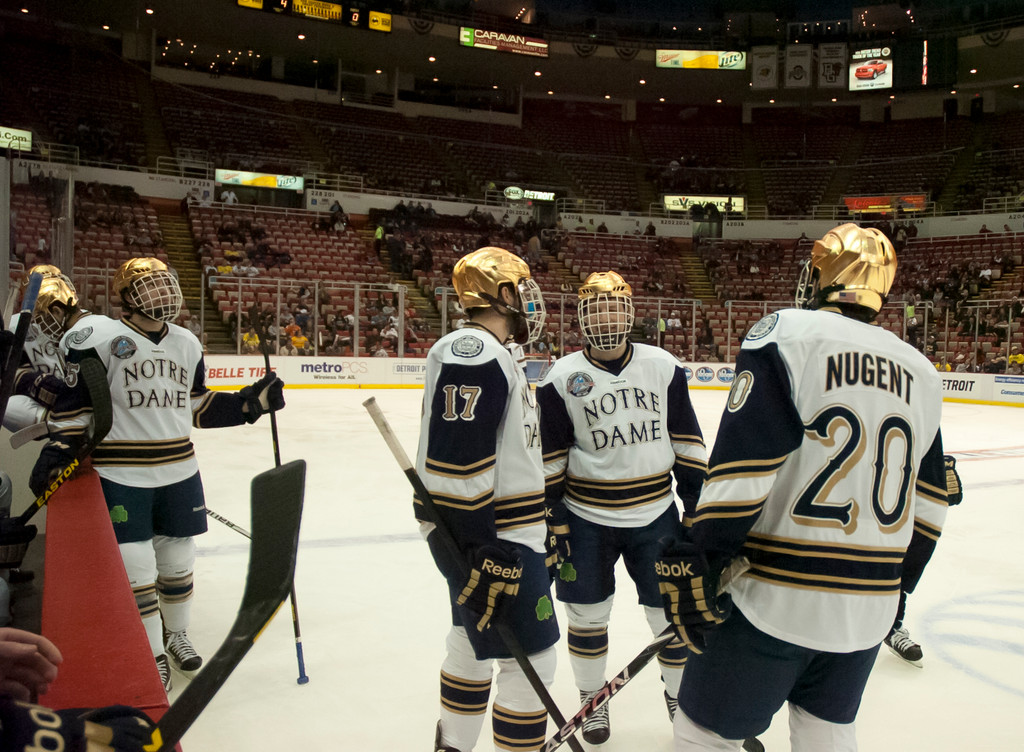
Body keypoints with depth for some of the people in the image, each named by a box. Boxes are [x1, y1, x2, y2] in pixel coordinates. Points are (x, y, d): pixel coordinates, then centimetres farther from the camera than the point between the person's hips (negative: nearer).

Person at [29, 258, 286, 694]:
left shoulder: (187, 344, 8)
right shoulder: (98, 337, -10)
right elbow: (75, 406, -6)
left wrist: (250, 402, 5)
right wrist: (55, 453, -13)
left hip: (179, 471, 5)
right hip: (121, 476, -5)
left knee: (178, 559, 15)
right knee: (136, 567, -2)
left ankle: (177, 634, 37)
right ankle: (152, 654, 16)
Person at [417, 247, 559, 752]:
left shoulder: (492, 355, 14)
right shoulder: (473, 352, -20)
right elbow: (455, 466, -27)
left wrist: (541, 528, 25)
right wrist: (484, 555, -26)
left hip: (504, 531, 11)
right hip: (489, 538, -11)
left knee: (472, 642, 23)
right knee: (531, 662, -3)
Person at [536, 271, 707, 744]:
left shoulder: (664, 367, 0)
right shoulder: (561, 378, -5)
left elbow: (686, 439, 5)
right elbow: (549, 458, -2)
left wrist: (697, 499, 4)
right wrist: (552, 519, -4)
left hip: (655, 514, 1)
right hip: (586, 518, -1)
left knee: (672, 610, 9)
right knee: (587, 614, 11)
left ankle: (680, 694, 34)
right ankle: (592, 698, 34)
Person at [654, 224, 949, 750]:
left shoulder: (787, 334, -11)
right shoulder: (921, 373, 9)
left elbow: (741, 470, -20)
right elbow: (928, 505, 15)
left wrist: (691, 565, -15)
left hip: (775, 600, -6)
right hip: (869, 608, 7)